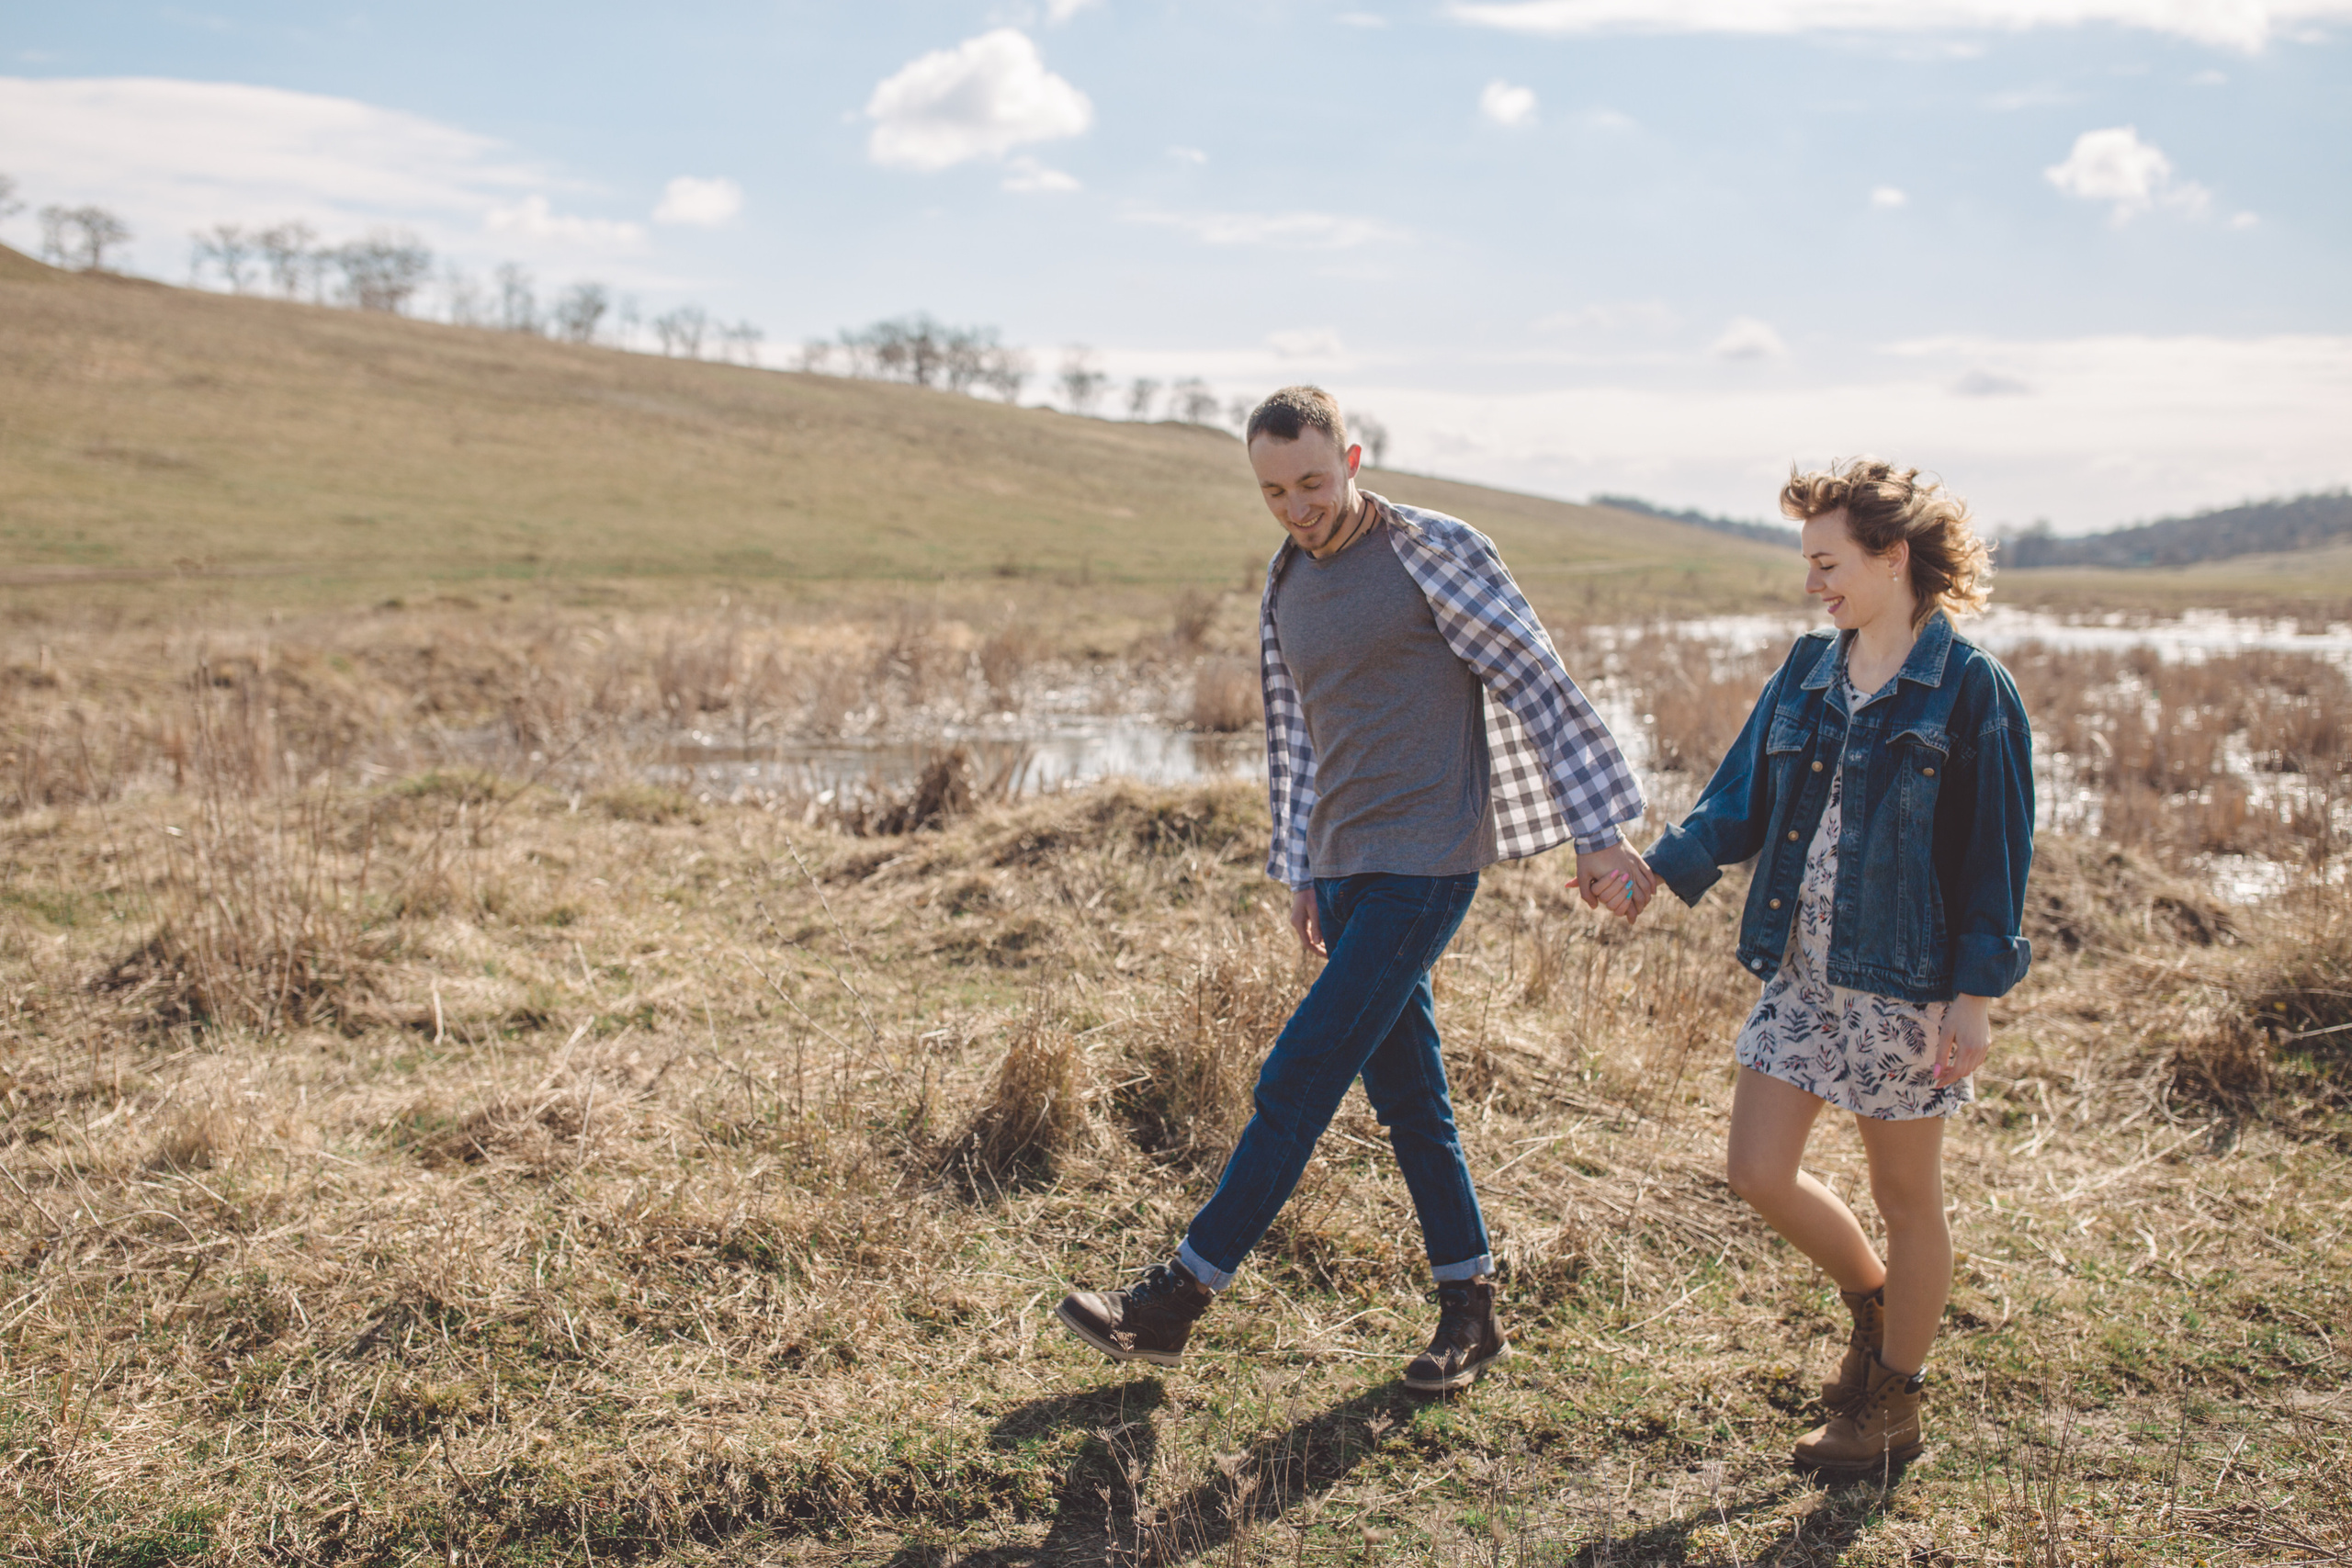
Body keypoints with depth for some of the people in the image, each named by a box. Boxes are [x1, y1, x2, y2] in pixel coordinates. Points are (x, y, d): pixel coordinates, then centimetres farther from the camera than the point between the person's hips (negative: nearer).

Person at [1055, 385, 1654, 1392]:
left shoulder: (1438, 552, -7)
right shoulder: (1285, 587, 13)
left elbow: (1540, 686, -7)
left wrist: (1598, 833, -9)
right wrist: (1300, 875, 20)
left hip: (1424, 865, -7)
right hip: (1343, 871, 8)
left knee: (1297, 1081, -9)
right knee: (1407, 1100, 11)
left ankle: (1179, 1298, -2)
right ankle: (1470, 1310, 21)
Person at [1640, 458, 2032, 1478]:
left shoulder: (1969, 689, -9)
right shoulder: (1809, 673, 7)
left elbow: (1995, 853, -9)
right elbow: (1743, 802, 9)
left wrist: (1974, 994, -13)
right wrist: (1659, 871, -6)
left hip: (1902, 983, -6)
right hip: (1801, 972, 6)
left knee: (1904, 1195, 9)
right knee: (1757, 1173, 5)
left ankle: (1893, 1406, 28)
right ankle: (1870, 1298, 34)